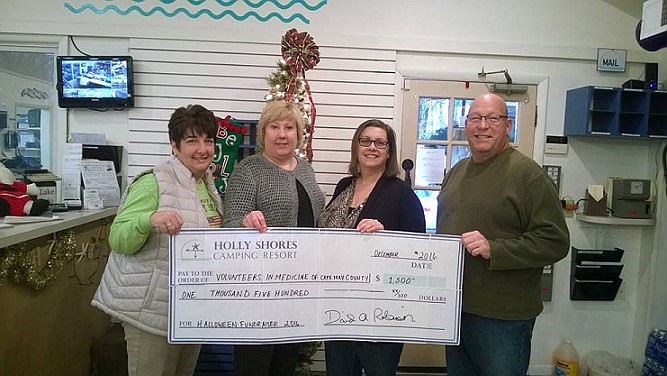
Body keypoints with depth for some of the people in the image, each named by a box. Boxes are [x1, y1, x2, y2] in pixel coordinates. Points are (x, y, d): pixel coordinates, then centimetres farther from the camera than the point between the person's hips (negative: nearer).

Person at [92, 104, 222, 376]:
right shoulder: (154, 183, -15)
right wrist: (150, 219, -36)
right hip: (153, 310, -7)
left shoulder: (209, 183, 9)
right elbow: (117, 240, -18)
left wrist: (219, 229, 2)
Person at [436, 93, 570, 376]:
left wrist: (494, 249, -27)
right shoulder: (456, 172, 11)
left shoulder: (528, 174, -12)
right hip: (453, 309, 7)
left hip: (502, 318, -7)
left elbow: (555, 241, -18)